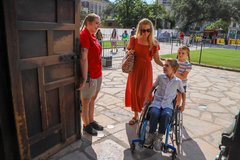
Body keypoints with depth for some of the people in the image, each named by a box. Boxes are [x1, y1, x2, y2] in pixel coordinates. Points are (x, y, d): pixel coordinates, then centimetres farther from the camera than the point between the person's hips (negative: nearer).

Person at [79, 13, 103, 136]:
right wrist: (85, 77, -25)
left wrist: (99, 72, 15)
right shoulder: (84, 35, -16)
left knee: (92, 99, 20)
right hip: (90, 75, -9)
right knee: (86, 101, 9)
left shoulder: (92, 35, 11)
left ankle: (91, 121, 36)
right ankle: (86, 125, 26)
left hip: (97, 74, 9)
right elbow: (83, 58, -23)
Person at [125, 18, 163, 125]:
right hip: (134, 69, 2)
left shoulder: (154, 43, -8)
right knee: (133, 92, 7)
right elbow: (127, 50, 12)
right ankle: (136, 116, 27)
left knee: (143, 94, -2)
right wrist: (128, 52, -12)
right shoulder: (134, 39, -5)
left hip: (146, 70, -2)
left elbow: (157, 60, -3)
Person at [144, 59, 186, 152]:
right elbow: (153, 87, 18)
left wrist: (183, 104, 10)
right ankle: (151, 134, -12)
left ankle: (159, 138, -19)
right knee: (154, 113, -34)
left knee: (166, 115, -35)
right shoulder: (160, 77, 5)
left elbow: (183, 92, 20)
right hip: (157, 102, 1)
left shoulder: (178, 81, 4)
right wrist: (147, 98, 13)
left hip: (168, 104, 0)